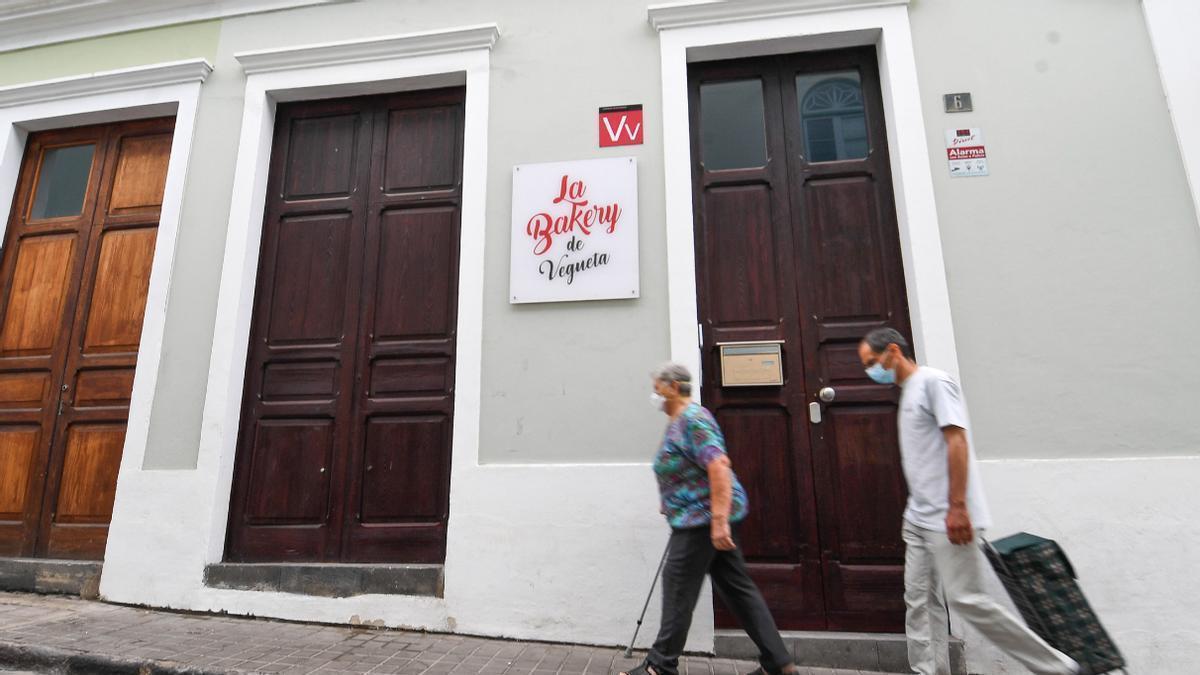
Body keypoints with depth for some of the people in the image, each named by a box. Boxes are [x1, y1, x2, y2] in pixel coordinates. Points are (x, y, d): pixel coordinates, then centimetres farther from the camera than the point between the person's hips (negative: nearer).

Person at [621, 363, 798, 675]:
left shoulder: (693, 418, -18)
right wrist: (672, 504, 31)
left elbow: (718, 465, -28)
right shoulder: (679, 421, 14)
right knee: (736, 587, 13)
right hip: (704, 517, 10)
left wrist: (719, 520, -31)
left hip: (703, 517, -10)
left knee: (679, 588, 0)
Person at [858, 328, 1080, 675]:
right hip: (919, 518, 9)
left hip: (948, 519, -9)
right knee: (919, 600, 8)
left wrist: (957, 506, -22)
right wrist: (916, 511, 17)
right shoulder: (907, 390, 17)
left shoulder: (933, 381, -10)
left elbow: (957, 441, -18)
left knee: (966, 599, -4)